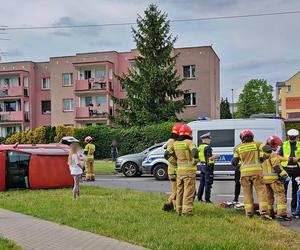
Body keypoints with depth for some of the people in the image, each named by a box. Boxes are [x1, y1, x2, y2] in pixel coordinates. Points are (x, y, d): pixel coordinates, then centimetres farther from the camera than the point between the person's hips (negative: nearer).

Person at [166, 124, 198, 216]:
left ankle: (179, 210, 21)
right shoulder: (188, 142, -11)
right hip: (189, 170, -6)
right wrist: (195, 161, -14)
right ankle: (187, 211, -2)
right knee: (188, 191, -1)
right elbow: (195, 151, -29)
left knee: (180, 191, 15)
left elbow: (166, 154, 10)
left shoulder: (175, 143, 7)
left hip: (179, 170, 6)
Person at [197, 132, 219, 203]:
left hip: (202, 166, 8)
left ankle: (199, 197, 20)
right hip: (208, 166, -8)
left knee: (202, 182, 16)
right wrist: (215, 157, -2)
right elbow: (209, 158, -22)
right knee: (208, 183, -2)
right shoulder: (207, 147, -16)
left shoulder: (200, 147, 10)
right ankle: (207, 199, 0)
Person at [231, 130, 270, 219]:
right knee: (261, 191, -1)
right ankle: (263, 211, -10)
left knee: (247, 193, 9)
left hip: (244, 172, 2)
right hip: (256, 171, -2)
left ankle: (249, 213, 10)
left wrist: (233, 161, 29)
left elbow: (235, 162, 7)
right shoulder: (257, 144, 5)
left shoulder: (238, 148, 8)